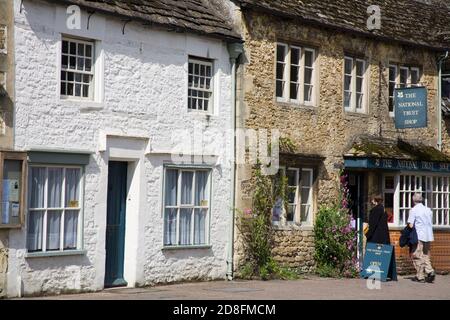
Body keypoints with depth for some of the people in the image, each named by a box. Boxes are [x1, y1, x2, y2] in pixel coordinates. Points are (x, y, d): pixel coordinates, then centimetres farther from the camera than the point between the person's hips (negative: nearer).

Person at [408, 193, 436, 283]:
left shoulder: (414, 210, -7)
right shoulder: (428, 210, 12)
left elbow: (410, 225, -12)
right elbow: (431, 224, 17)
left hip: (419, 236, -6)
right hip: (428, 236, 6)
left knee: (417, 256, 2)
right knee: (426, 256, 15)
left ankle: (420, 277, 3)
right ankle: (430, 271, -3)